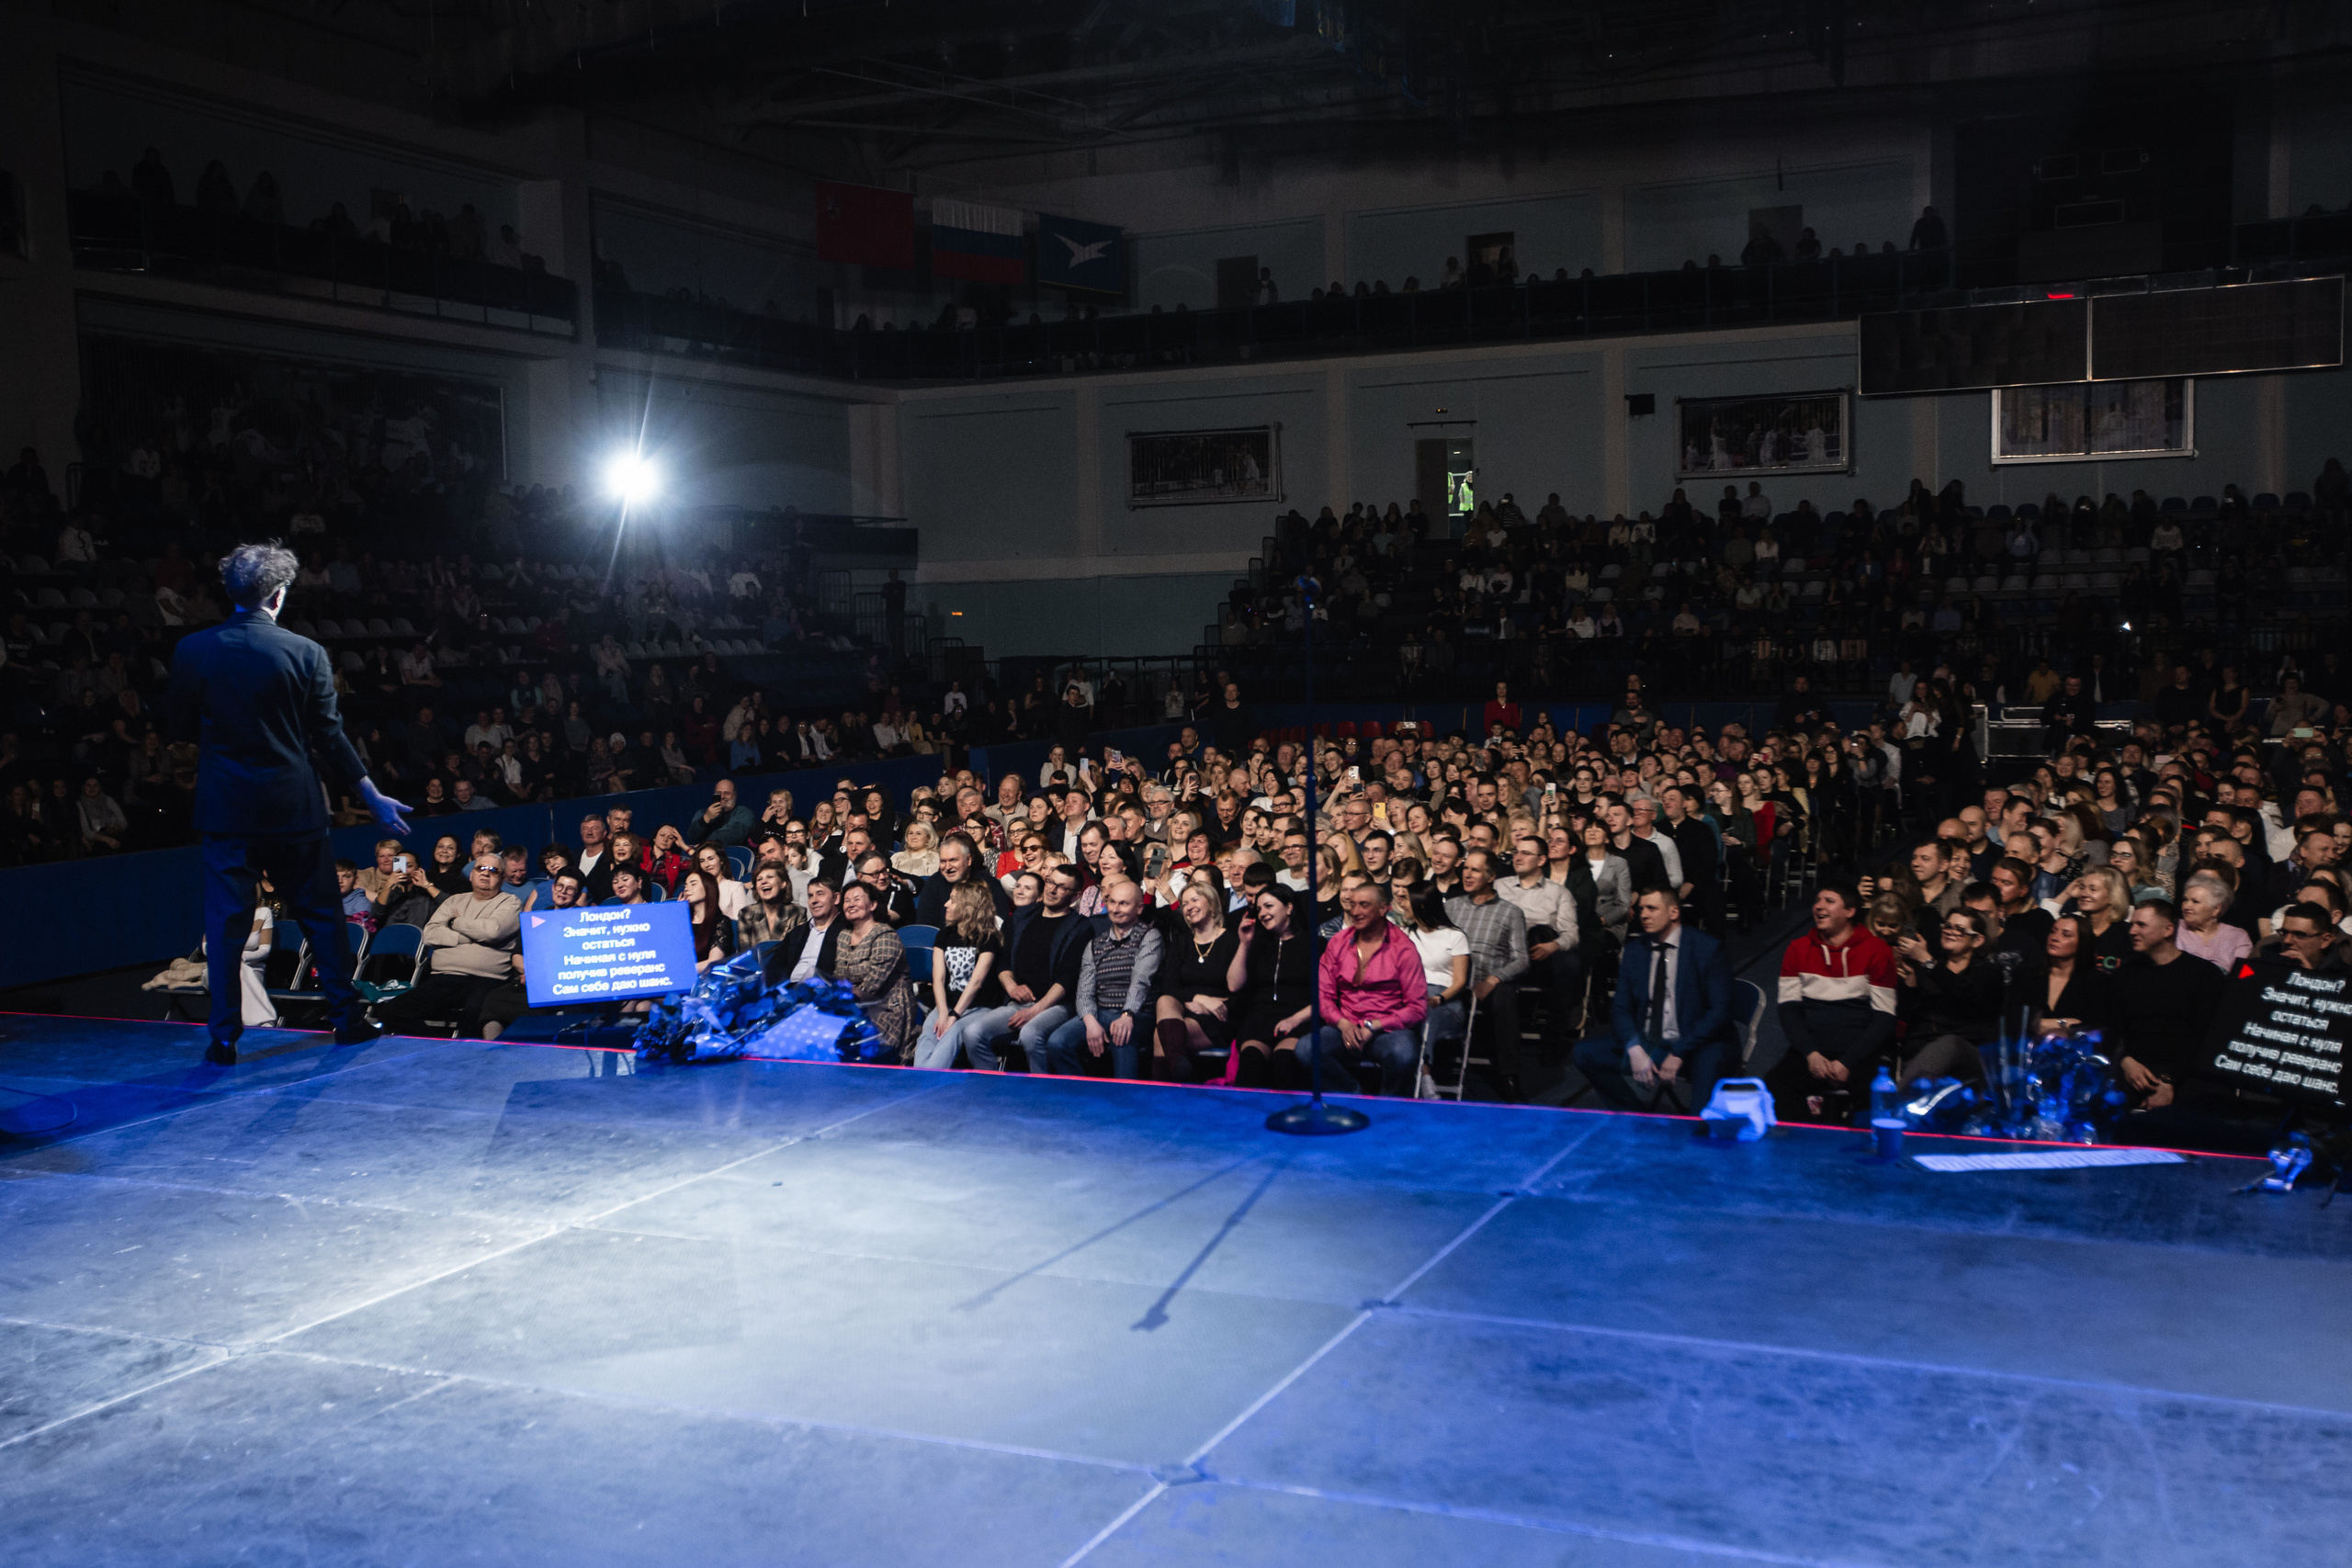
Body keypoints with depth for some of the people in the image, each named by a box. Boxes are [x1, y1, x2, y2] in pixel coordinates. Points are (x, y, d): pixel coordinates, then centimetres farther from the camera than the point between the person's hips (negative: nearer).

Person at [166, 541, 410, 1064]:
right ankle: (346, 1020, 17)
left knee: (225, 923, 6)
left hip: (226, 810, 0)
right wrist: (375, 798, 6)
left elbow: (180, 728, 5)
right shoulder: (306, 653, -6)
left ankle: (225, 1038, 6)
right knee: (321, 914, 11)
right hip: (294, 809, 0)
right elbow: (330, 738, -3)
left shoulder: (192, 651, -4)